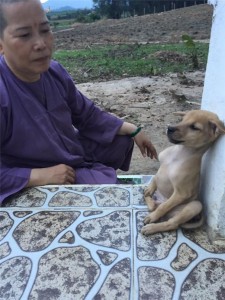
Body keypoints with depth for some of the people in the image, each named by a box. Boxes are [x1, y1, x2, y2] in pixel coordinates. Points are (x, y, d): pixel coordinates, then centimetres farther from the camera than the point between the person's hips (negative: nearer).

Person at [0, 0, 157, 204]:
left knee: (123, 139, 14)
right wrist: (41, 175, -29)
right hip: (38, 184, -6)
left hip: (75, 151, 7)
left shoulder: (54, 71, -10)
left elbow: (88, 115, 3)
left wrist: (134, 131, -1)